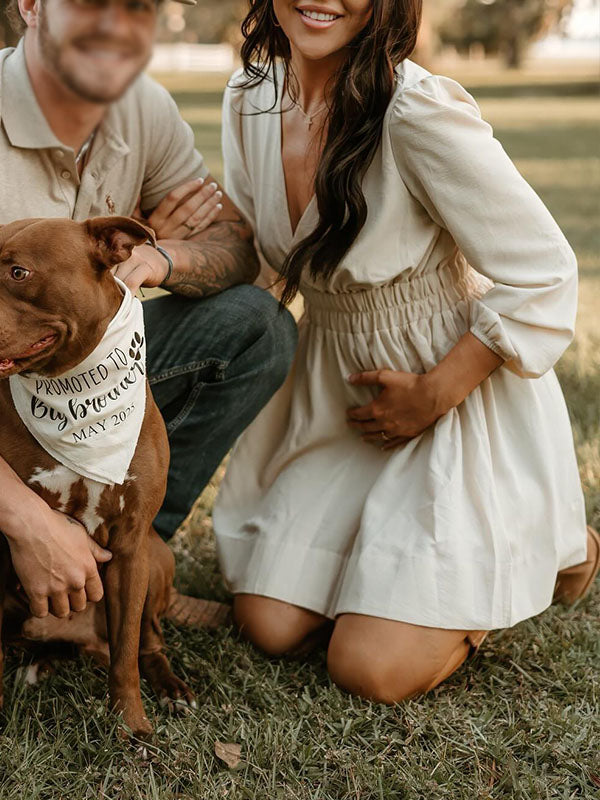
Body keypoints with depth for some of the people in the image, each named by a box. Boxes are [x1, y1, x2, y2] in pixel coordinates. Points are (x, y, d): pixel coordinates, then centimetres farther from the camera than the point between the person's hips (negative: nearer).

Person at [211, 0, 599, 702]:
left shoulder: (422, 113, -27)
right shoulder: (250, 100, -5)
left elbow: (543, 277, -20)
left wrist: (433, 396, -16)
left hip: (460, 395, -6)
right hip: (336, 397, 6)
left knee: (372, 668, -10)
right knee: (270, 626, 0)